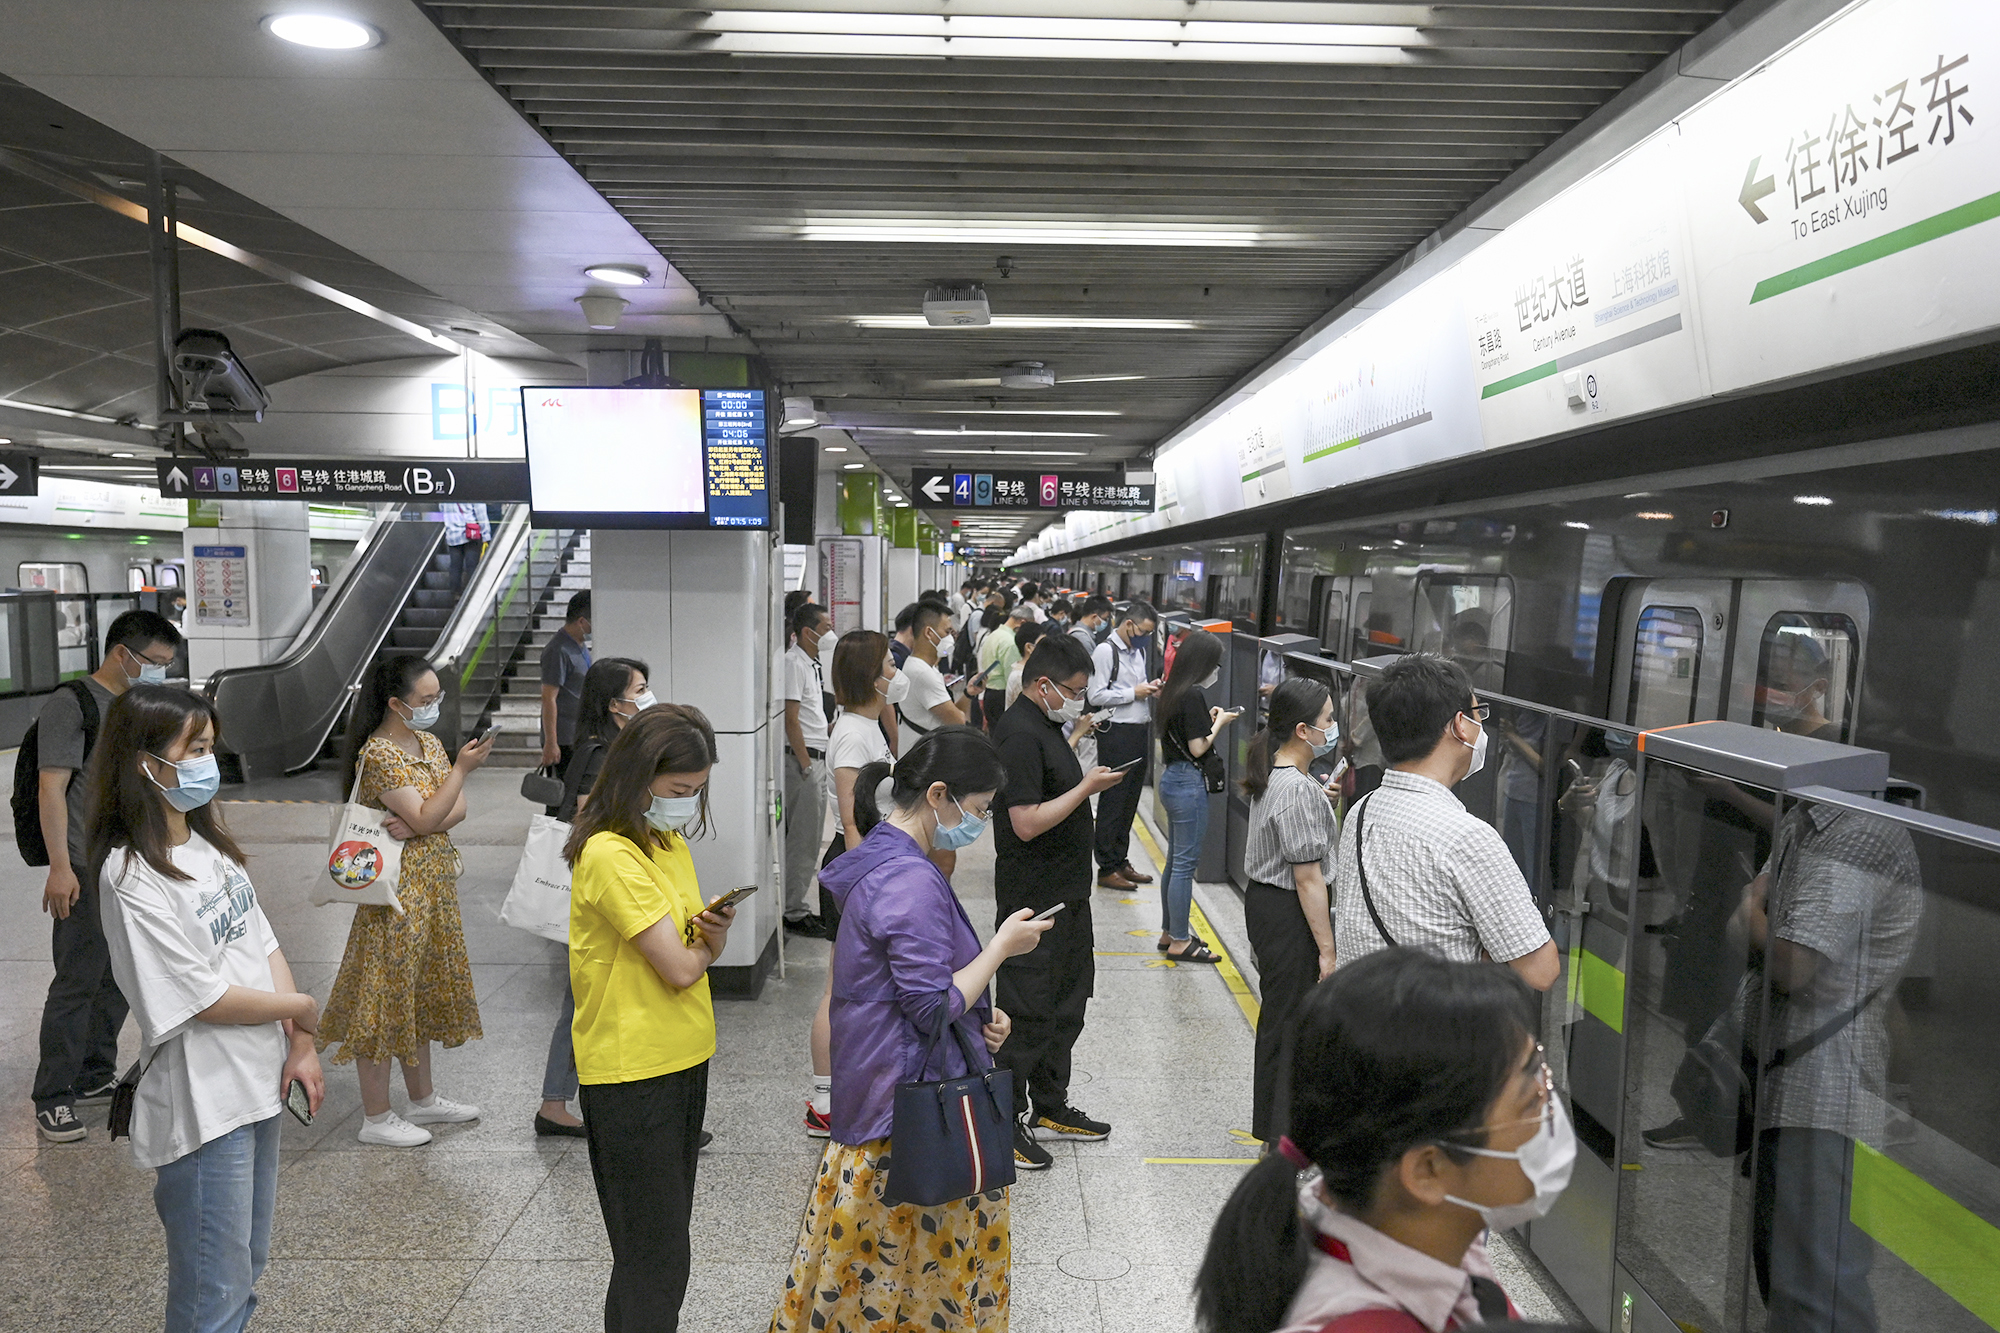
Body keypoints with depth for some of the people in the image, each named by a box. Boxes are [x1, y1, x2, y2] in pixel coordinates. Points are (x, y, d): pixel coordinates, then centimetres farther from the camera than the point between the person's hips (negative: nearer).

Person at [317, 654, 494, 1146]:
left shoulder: (429, 742, 8)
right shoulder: (378, 754, -18)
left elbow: (457, 810, 1)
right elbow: (429, 817, -23)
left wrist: (415, 826, -16)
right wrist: (462, 768, -24)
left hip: (433, 885, 9)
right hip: (398, 890, -9)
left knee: (422, 989, 18)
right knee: (387, 993, 1)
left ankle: (422, 1097, 31)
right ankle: (376, 1117, 13)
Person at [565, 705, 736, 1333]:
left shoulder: (671, 843, 9)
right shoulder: (609, 855, -20)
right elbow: (679, 969, -23)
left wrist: (715, 934, -9)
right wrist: (700, 946, -1)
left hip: (684, 1059, 9)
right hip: (630, 1074, -9)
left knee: (667, 1239, 17)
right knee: (654, 1263, -1)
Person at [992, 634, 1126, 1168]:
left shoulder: (1046, 727, 13)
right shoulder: (1019, 734, -21)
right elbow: (1027, 823, -26)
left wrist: (1087, 780, 10)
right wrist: (1087, 787, -21)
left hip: (1065, 892, 11)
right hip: (1034, 899, -11)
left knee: (1066, 1003, 19)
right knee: (1028, 1012, -1)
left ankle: (1048, 1105, 34)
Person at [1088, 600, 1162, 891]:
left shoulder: (1139, 650, 15)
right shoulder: (1105, 651, -11)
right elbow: (1096, 696, -17)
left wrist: (1150, 689, 3)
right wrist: (1134, 693, -15)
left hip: (1140, 732, 8)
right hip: (1116, 733, -8)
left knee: (1130, 800, 14)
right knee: (1113, 800, -1)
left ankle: (1121, 861, 25)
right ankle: (1107, 869, 7)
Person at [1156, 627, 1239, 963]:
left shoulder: (1173, 692, 10)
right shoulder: (1194, 695, -18)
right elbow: (1198, 747, -18)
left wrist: (1209, 720, 12)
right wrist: (1219, 724, -5)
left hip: (1172, 778, 10)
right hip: (1189, 784, -10)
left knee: (1175, 860, 17)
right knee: (1186, 862, -2)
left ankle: (1169, 932, 27)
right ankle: (1179, 942, 6)